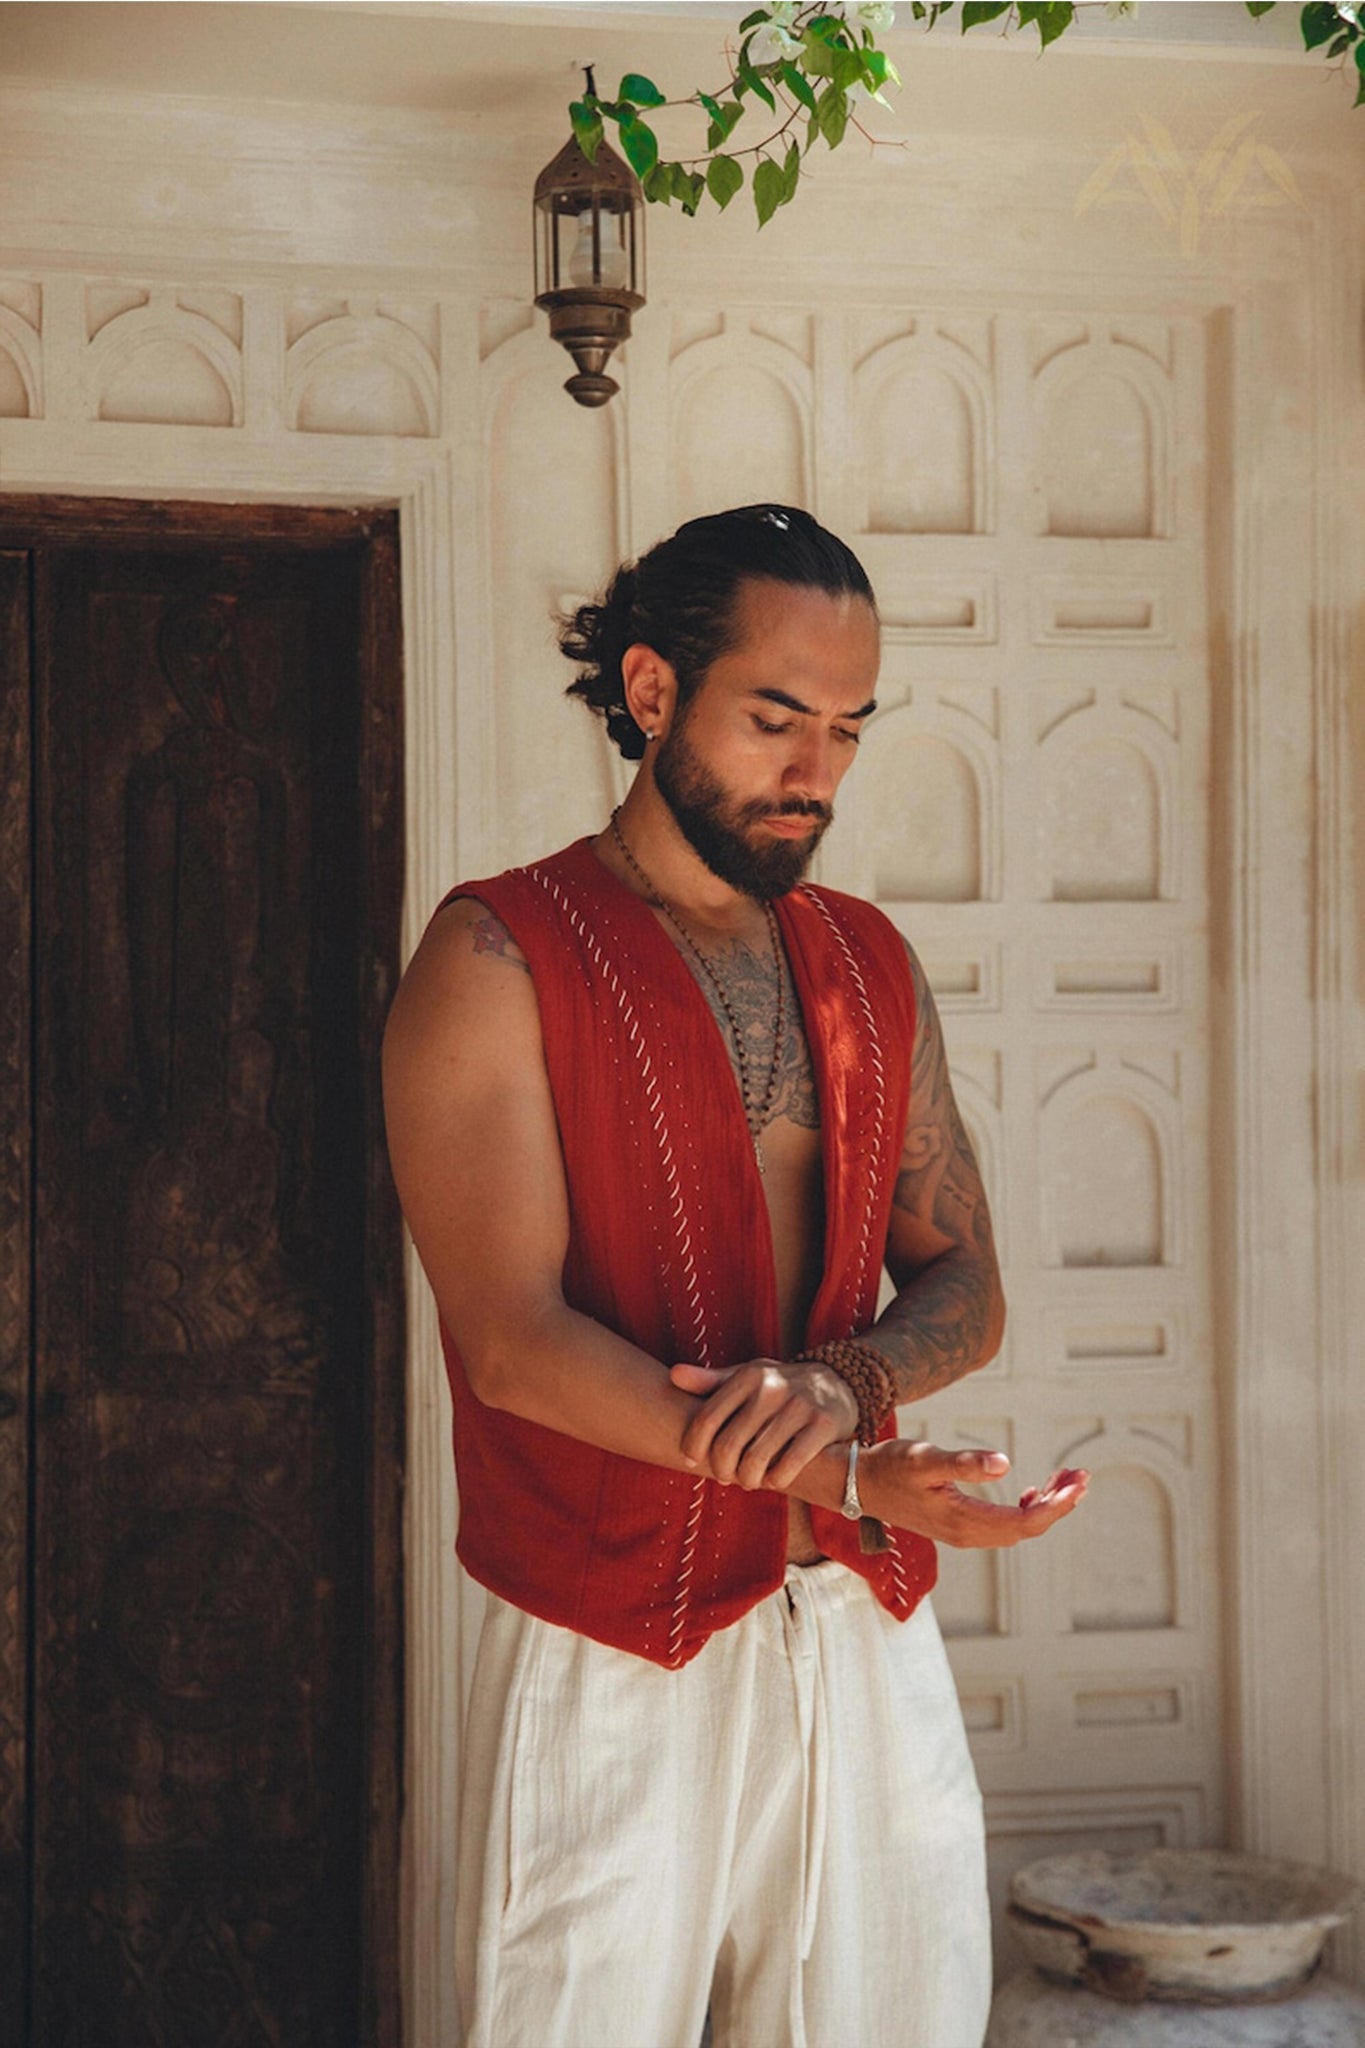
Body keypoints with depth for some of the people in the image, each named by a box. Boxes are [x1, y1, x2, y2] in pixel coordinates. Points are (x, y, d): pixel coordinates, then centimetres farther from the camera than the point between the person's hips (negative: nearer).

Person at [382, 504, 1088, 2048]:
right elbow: (515, 1339, -14)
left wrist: (846, 1380, -13)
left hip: (870, 1636, 5)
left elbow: (962, 1290, 11)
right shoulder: (498, 957, -5)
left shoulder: (872, 965, 13)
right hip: (613, 1663, -5)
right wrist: (848, 1473, -22)